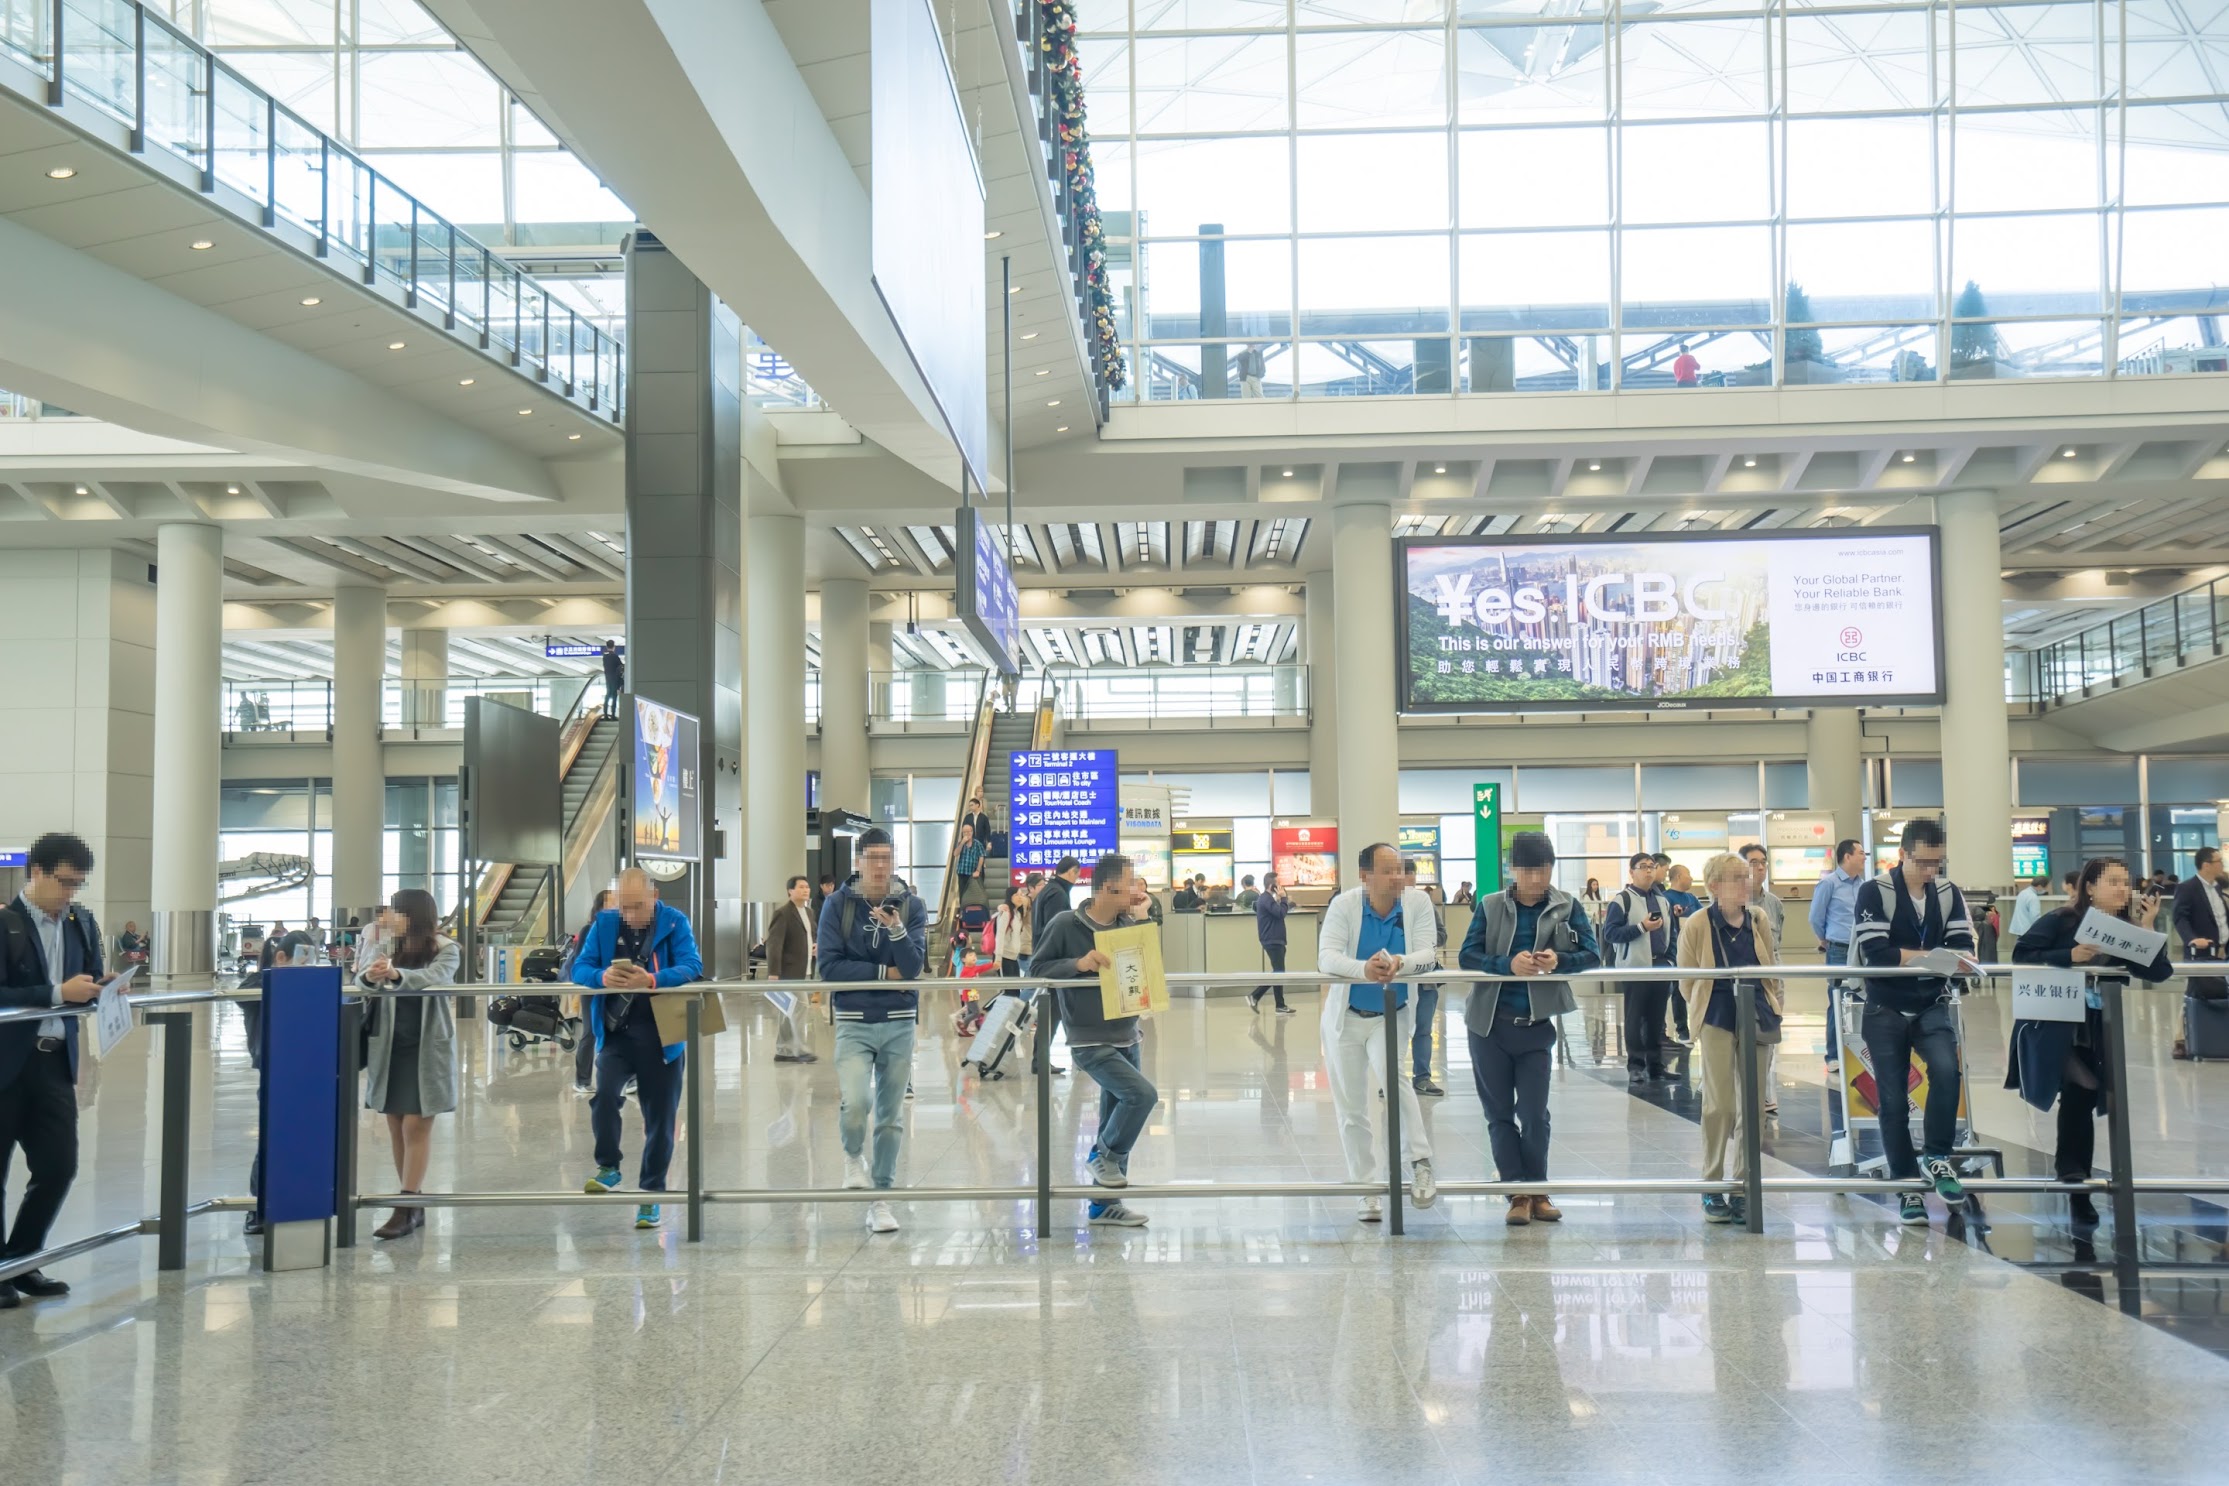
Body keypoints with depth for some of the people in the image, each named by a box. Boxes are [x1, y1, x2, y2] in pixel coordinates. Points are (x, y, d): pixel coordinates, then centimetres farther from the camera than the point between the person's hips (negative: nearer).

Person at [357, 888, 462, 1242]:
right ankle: (413, 1205, 17)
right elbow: (361, 980, -10)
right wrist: (371, 977, -35)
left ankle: (407, 1209, -4)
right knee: (396, 1128, 8)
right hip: (389, 1048, 5)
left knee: (415, 1126, -6)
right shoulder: (384, 947, 6)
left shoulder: (446, 950, -5)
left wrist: (396, 974, -43)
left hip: (427, 1050, -4)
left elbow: (433, 978, -24)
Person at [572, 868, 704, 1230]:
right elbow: (580, 969, -3)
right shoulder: (604, 923, 2)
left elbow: (692, 967, -17)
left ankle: (652, 1195, 20)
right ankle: (608, 1167, 3)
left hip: (661, 1035, -1)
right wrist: (603, 976, -26)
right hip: (615, 1033, 1)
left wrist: (652, 980, -35)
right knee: (604, 1095, -22)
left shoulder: (675, 922, -5)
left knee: (659, 1116, 6)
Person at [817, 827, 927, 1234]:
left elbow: (913, 966, -10)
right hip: (854, 1023, -2)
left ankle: (881, 1198, 20)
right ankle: (853, 1157, 12)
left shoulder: (911, 906, 0)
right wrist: (885, 973, -10)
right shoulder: (838, 904, -3)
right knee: (854, 1102, -20)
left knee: (890, 1116, 7)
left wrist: (895, 928, -26)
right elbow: (829, 966, -10)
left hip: (899, 1024, 2)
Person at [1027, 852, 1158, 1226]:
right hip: (1090, 1041, -7)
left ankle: (1105, 1205, 23)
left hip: (1126, 1037, 7)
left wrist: (1141, 919, -4)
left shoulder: (1128, 923, 5)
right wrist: (1078, 963, -21)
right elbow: (1036, 968, -6)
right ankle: (1102, 1155, 2)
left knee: (1117, 1118, 11)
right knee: (1143, 1093, -22)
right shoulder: (1066, 925, -11)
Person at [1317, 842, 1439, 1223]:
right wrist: (1364, 969, -46)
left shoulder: (1417, 903, -10)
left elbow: (1428, 954, -18)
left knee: (1395, 1077, -30)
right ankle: (1366, 1189, 19)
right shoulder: (1344, 905, -14)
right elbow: (1326, 956, -25)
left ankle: (1420, 1163, -22)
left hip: (1393, 1018, -1)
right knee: (1352, 1110, 6)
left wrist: (1400, 962, -41)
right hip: (1347, 1019, 1)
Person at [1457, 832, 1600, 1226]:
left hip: (1537, 1026, -1)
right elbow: (1467, 956, -8)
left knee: (1534, 1114, 2)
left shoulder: (1567, 907, 1)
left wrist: (1560, 960, -26)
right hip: (1490, 1023, 1)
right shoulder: (1490, 906, 1)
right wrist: (1508, 964, -26)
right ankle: (1519, 1193, 13)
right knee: (1499, 1113, 5)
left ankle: (1537, 1191, 16)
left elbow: (1592, 955, -5)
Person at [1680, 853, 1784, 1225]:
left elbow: (1773, 968, 15)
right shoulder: (1697, 926, -10)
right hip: (1716, 1020, -4)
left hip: (1755, 1017, 4)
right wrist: (1706, 1008, 6)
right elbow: (1687, 983, 0)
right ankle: (1712, 1188, 10)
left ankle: (1743, 1187, 17)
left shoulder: (1759, 919, 2)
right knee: (1719, 1104, -2)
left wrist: (1775, 1004, 7)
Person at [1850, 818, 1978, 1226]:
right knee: (1893, 1100, 1)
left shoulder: (1949, 893, 2)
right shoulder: (1874, 892, -10)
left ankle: (1937, 1159, -7)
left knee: (1946, 1069, -24)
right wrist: (1933, 955, -20)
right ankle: (1907, 1186, 13)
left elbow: (1964, 948, -8)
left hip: (1932, 1006, 2)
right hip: (1886, 1009, -2)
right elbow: (1876, 953, -20)